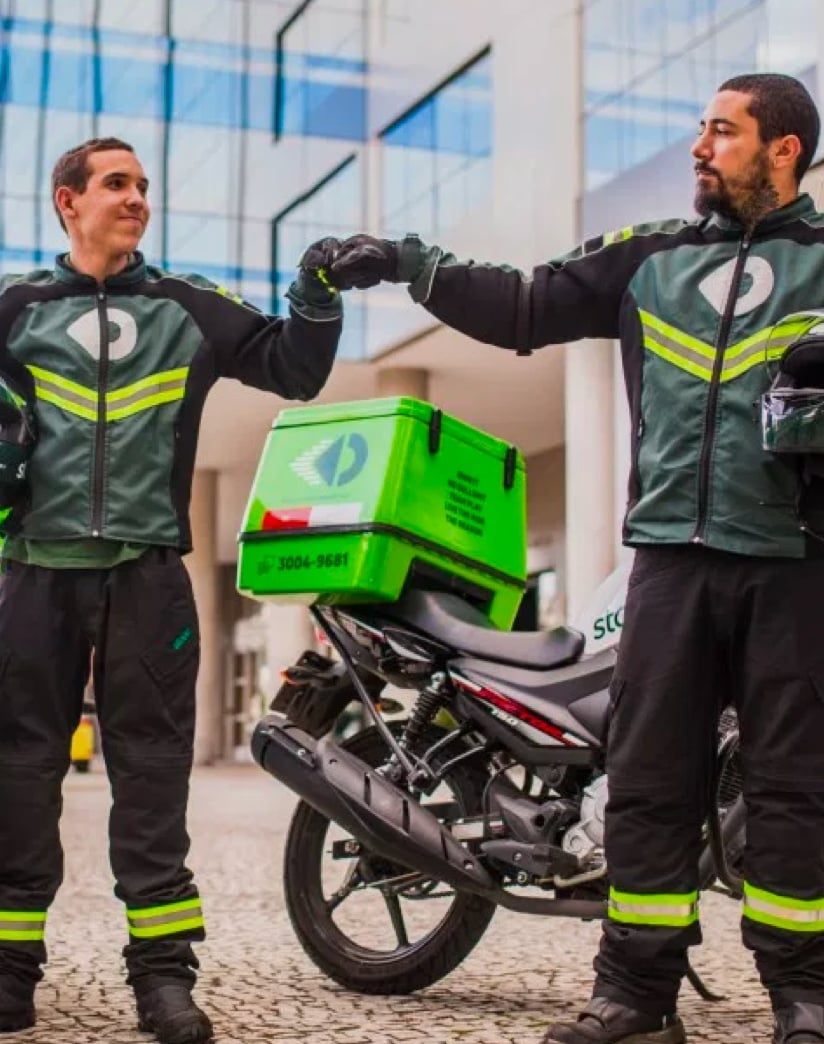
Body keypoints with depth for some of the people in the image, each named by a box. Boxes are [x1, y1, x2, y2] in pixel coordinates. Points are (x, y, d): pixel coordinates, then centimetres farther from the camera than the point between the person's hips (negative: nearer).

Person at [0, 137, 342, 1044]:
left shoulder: (188, 309, 11)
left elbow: (292, 370, 10)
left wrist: (315, 298, -6)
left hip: (146, 573, 0)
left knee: (152, 766, 0)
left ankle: (162, 969, 4)